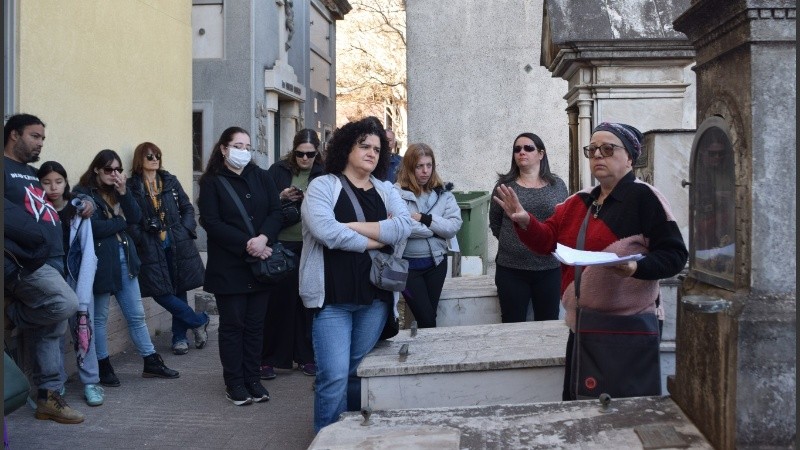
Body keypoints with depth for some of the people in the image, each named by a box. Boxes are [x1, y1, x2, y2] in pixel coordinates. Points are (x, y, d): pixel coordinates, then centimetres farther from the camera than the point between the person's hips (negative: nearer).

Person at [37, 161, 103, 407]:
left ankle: (90, 382, 7)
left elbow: (88, 254, -6)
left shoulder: (78, 212, -3)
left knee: (83, 329, -3)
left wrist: (82, 300, -13)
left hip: (77, 279, -1)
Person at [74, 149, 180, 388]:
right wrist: (121, 221, -5)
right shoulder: (83, 193, -7)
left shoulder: (117, 190, 13)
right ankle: (103, 367, 17)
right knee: (100, 317, 6)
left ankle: (151, 362, 17)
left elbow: (135, 218, 1)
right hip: (101, 261, -6)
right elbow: (94, 227, -19)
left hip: (125, 258, 6)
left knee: (136, 314, 11)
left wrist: (123, 192, -11)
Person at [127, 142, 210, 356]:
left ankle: (179, 338, 18)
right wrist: (143, 239, -15)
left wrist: (185, 230, -3)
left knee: (179, 290, 5)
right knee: (161, 293, -9)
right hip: (151, 248, -2)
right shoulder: (132, 186, 1)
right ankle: (199, 321, 10)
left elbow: (187, 208, 11)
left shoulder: (170, 181, 10)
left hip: (178, 245, 3)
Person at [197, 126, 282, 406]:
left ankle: (252, 379, 18)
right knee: (232, 324, 4)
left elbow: (275, 212, 1)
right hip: (228, 267, -3)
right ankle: (234, 383, 13)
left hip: (261, 264, 3)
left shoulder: (261, 177, 9)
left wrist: (263, 238, -18)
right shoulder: (212, 183, -2)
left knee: (255, 324, 8)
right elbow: (212, 223, -11)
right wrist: (246, 244, -18)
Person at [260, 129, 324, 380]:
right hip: (282, 245, -1)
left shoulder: (323, 175, 3)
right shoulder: (278, 171, 2)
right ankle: (269, 359, 11)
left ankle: (305, 356, 19)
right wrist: (281, 198, -15)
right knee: (278, 301, 2)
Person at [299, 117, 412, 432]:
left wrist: (352, 226, -11)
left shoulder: (386, 191, 13)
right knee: (334, 376, -10)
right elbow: (325, 230, -18)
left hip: (375, 296, 4)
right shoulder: (322, 186, 0)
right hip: (333, 296, -4)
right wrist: (375, 240, -8)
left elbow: (403, 226, -5)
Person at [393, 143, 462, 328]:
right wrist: (437, 227, -13)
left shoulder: (443, 193, 6)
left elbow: (455, 225, -5)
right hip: (408, 263, -4)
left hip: (436, 261, 4)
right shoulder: (397, 193, -11)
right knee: (426, 318, -2)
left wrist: (424, 218, -16)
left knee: (430, 314, 13)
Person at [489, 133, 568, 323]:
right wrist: (512, 243, 9)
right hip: (511, 270, -1)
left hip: (549, 269, 1)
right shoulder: (505, 185, 2)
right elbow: (494, 222, 10)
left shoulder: (557, 185, 5)